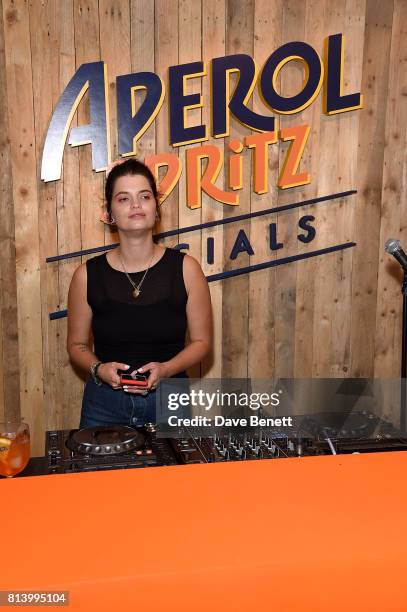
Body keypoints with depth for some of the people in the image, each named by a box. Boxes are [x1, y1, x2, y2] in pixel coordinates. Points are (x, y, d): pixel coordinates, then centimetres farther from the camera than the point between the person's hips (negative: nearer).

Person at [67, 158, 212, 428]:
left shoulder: (185, 268, -8)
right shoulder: (88, 274, -6)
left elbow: (201, 340, -1)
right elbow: (77, 344, 5)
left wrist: (165, 369, -17)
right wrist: (98, 369, -14)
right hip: (104, 404, 0)